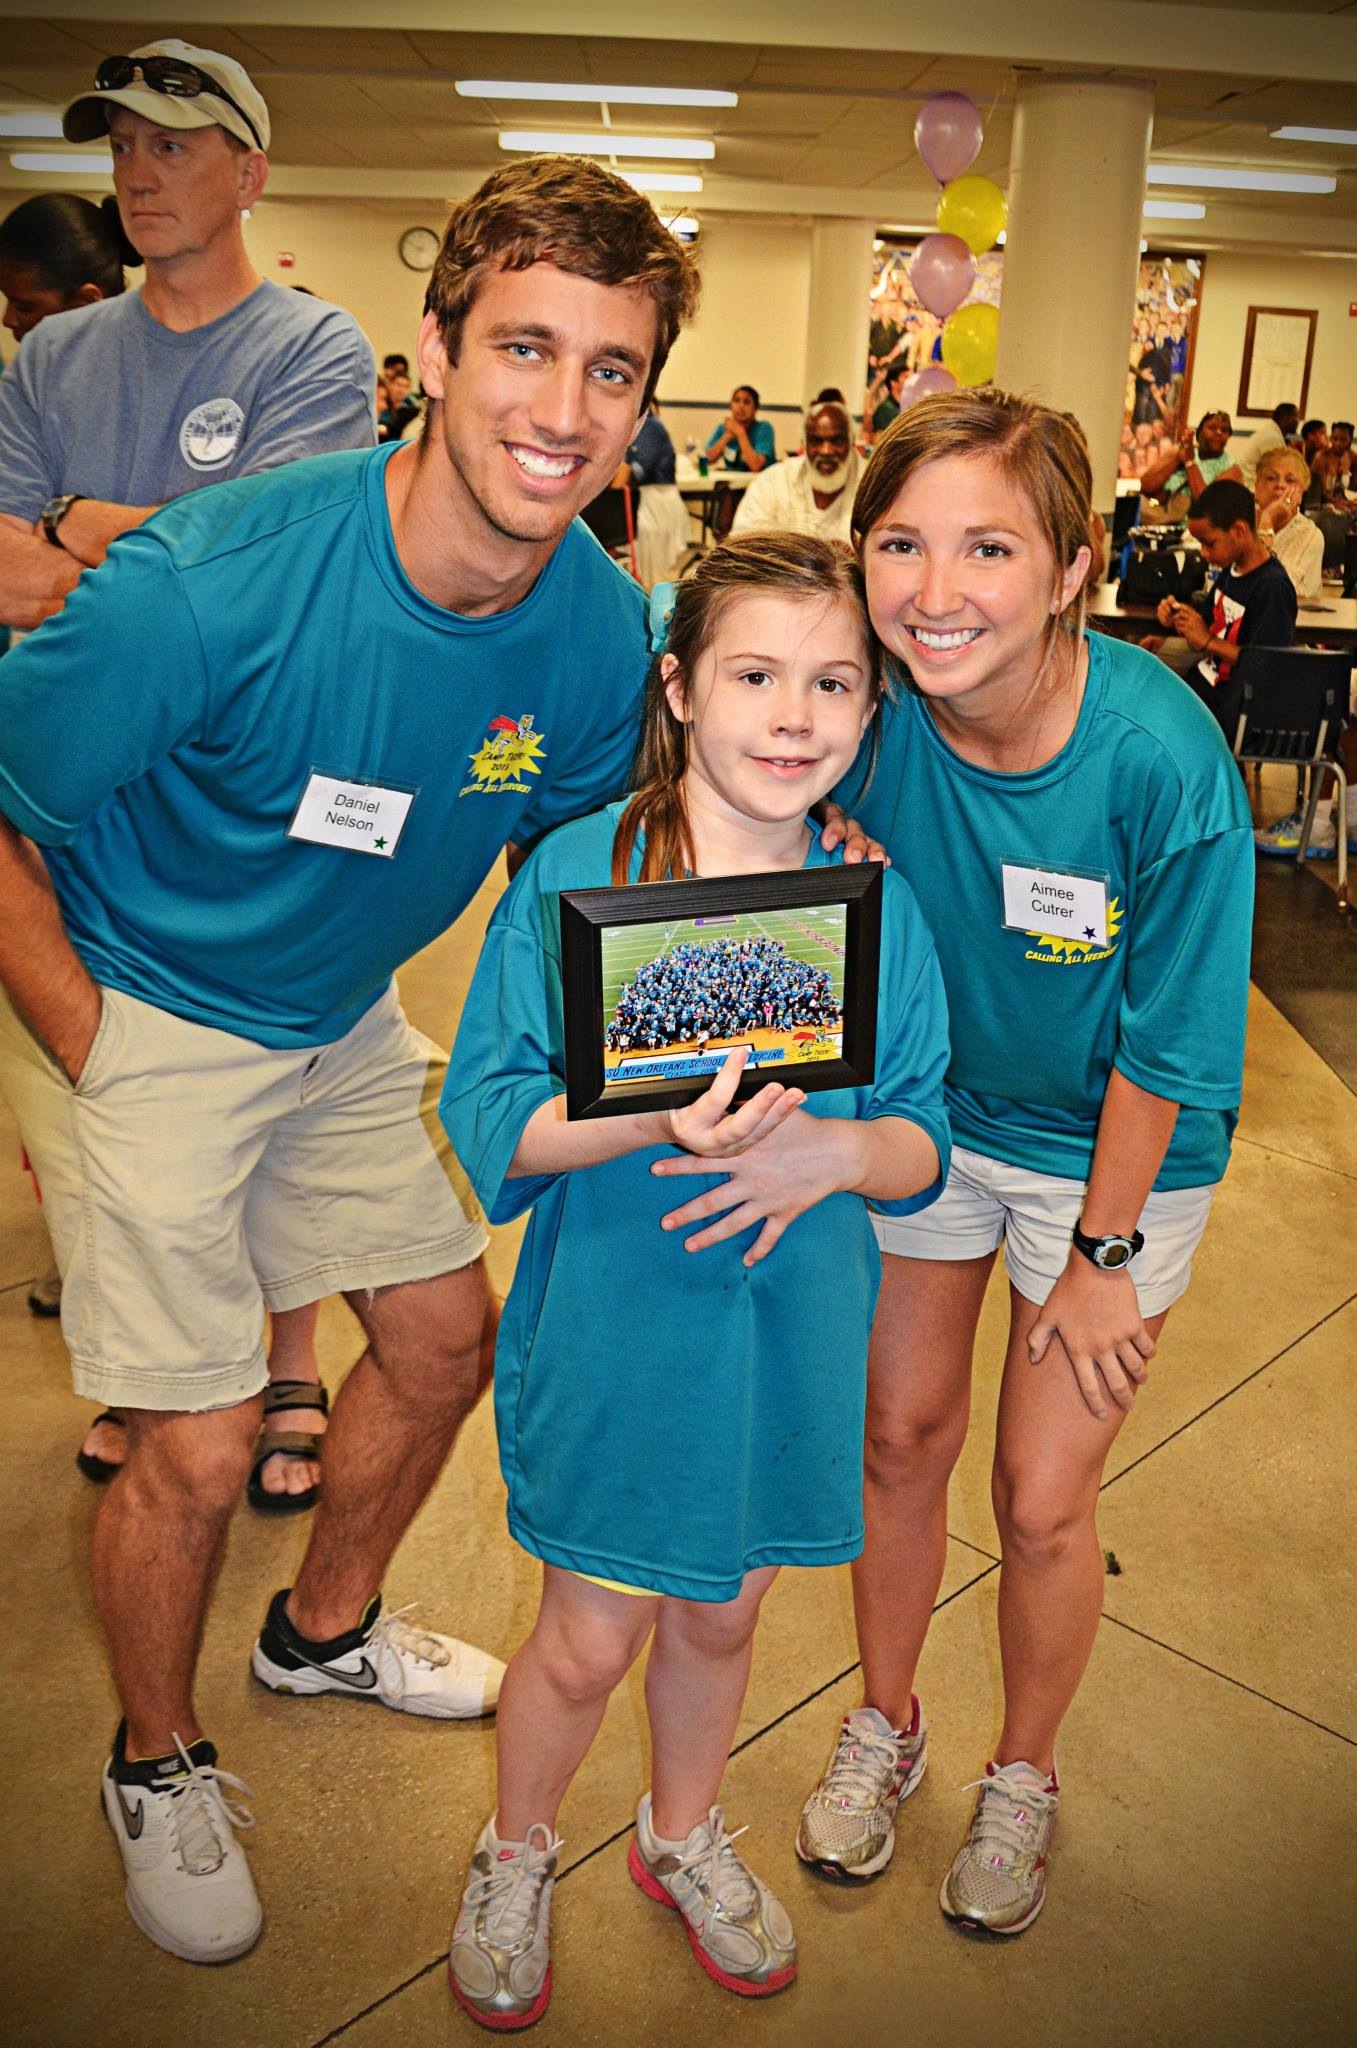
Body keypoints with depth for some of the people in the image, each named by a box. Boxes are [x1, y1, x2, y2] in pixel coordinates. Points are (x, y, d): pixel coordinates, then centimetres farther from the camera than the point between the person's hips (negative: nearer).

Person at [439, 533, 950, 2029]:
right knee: (589, 1638, 11)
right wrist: (658, 1120, -30)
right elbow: (487, 1120, -13)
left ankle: (684, 1836, 53)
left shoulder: (878, 905, -6)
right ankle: (516, 1855, 45)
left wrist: (829, 1149, -24)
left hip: (789, 1331, 3)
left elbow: (924, 1146, -2)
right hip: (612, 1324, -2)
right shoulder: (575, 874, -14)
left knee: (720, 1613, 22)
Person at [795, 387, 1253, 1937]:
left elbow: (1166, 1046, -18)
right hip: (930, 1111, 3)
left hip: (1115, 1148, -3)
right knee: (901, 1432, 14)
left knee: (1042, 1502, 6)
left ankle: (1024, 1776, 36)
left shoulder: (1162, 759, -29)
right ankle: (884, 1723, 41)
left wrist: (1102, 1251, -10)